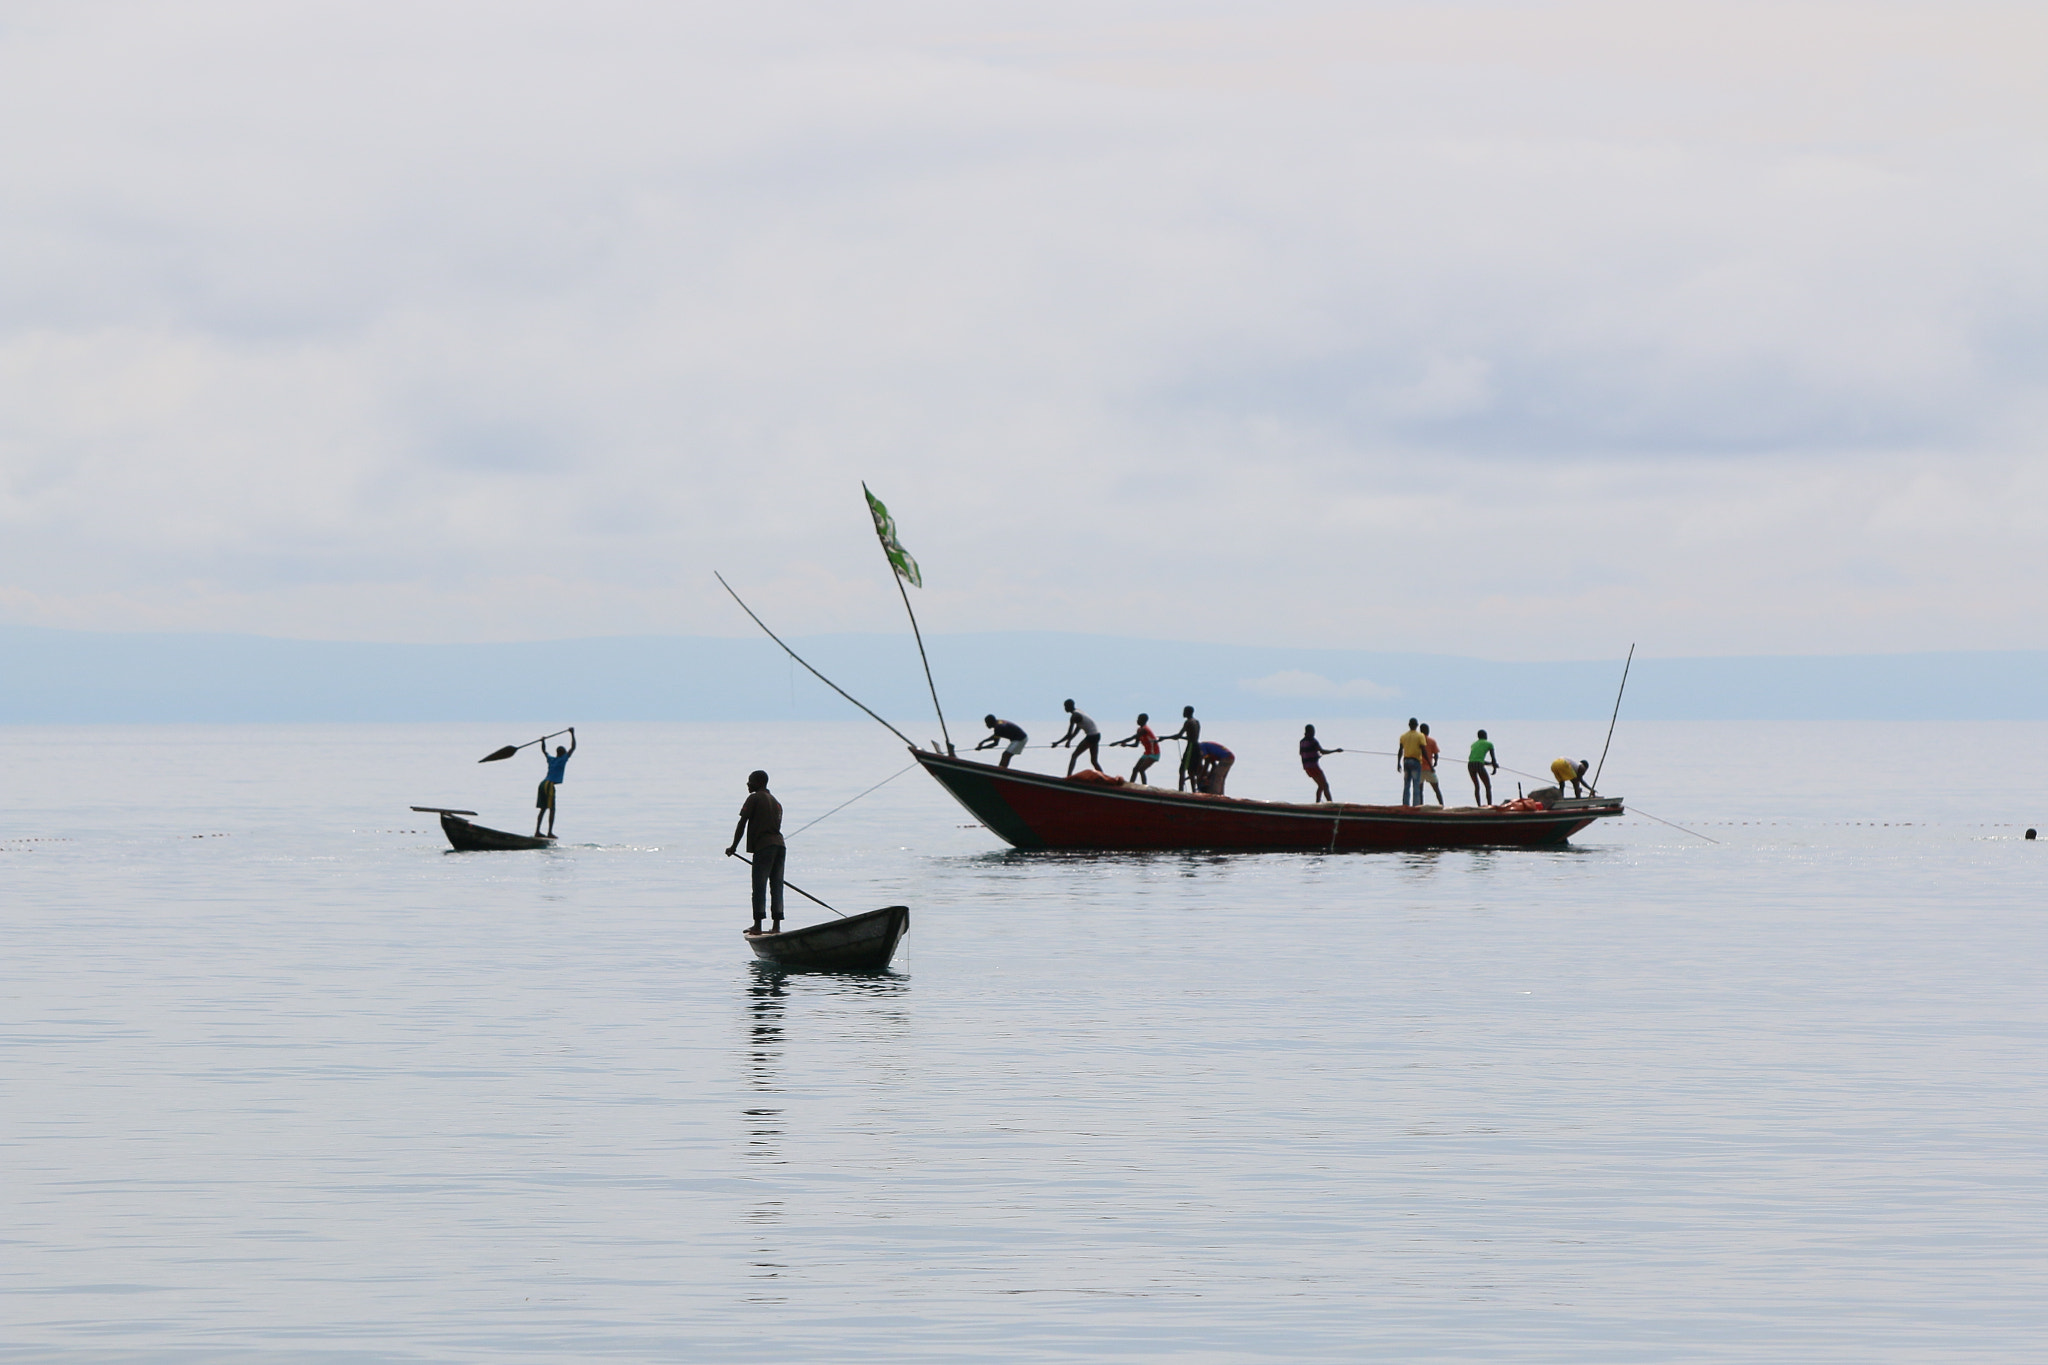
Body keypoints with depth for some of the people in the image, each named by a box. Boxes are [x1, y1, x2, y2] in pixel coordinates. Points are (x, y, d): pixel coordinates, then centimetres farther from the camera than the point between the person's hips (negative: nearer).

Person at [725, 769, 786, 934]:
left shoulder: (754, 798, 1)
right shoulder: (776, 802, 23)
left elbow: (742, 823, -4)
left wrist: (733, 846, 1)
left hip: (763, 846, -7)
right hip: (780, 845, 7)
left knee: (759, 886, -5)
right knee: (776, 886, 7)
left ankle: (757, 925, -7)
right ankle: (777, 925, 5)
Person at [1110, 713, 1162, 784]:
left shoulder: (1144, 730, -21)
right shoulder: (1140, 730, 8)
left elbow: (1131, 738, -27)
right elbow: (1136, 744, 11)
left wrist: (1117, 743, -26)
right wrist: (1126, 745, -8)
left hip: (1153, 754, -10)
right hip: (1147, 753, 10)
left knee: (1141, 769, -21)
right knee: (1135, 769, 6)